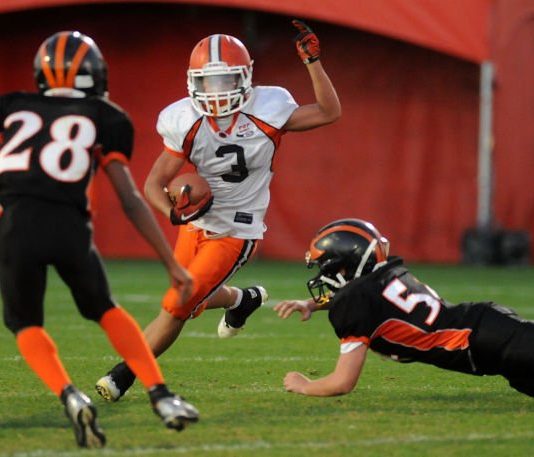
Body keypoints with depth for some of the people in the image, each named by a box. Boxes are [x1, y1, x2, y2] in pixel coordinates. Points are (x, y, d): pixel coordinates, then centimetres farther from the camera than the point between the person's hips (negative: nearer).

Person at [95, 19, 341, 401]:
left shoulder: (267, 112, -17)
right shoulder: (187, 123, -13)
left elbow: (330, 112, -11)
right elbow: (155, 183, -11)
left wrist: (313, 61, -22)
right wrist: (174, 212, -32)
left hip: (235, 233, -4)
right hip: (197, 224, 4)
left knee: (177, 308, -9)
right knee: (199, 296, 23)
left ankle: (124, 375, 5)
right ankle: (243, 299, 55)